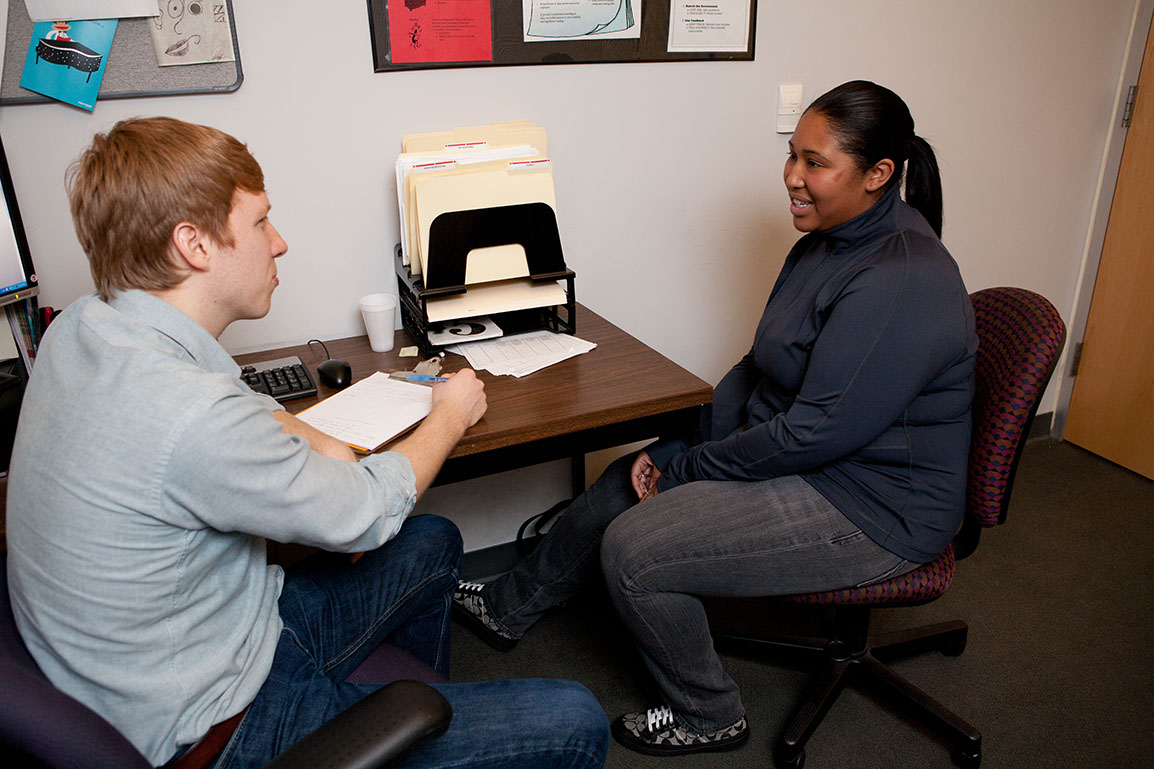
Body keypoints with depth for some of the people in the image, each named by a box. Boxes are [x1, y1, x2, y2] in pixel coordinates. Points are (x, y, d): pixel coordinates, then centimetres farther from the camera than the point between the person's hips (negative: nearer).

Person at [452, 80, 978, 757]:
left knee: (633, 551, -16)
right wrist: (674, 451, -4)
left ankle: (709, 717, 12)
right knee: (624, 484, 9)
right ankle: (512, 607, 32)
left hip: (870, 507, -9)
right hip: (798, 451, 10)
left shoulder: (899, 283, -27)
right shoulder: (832, 240, 5)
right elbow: (762, 368, 7)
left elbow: (817, 432, -28)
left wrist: (685, 469, -16)